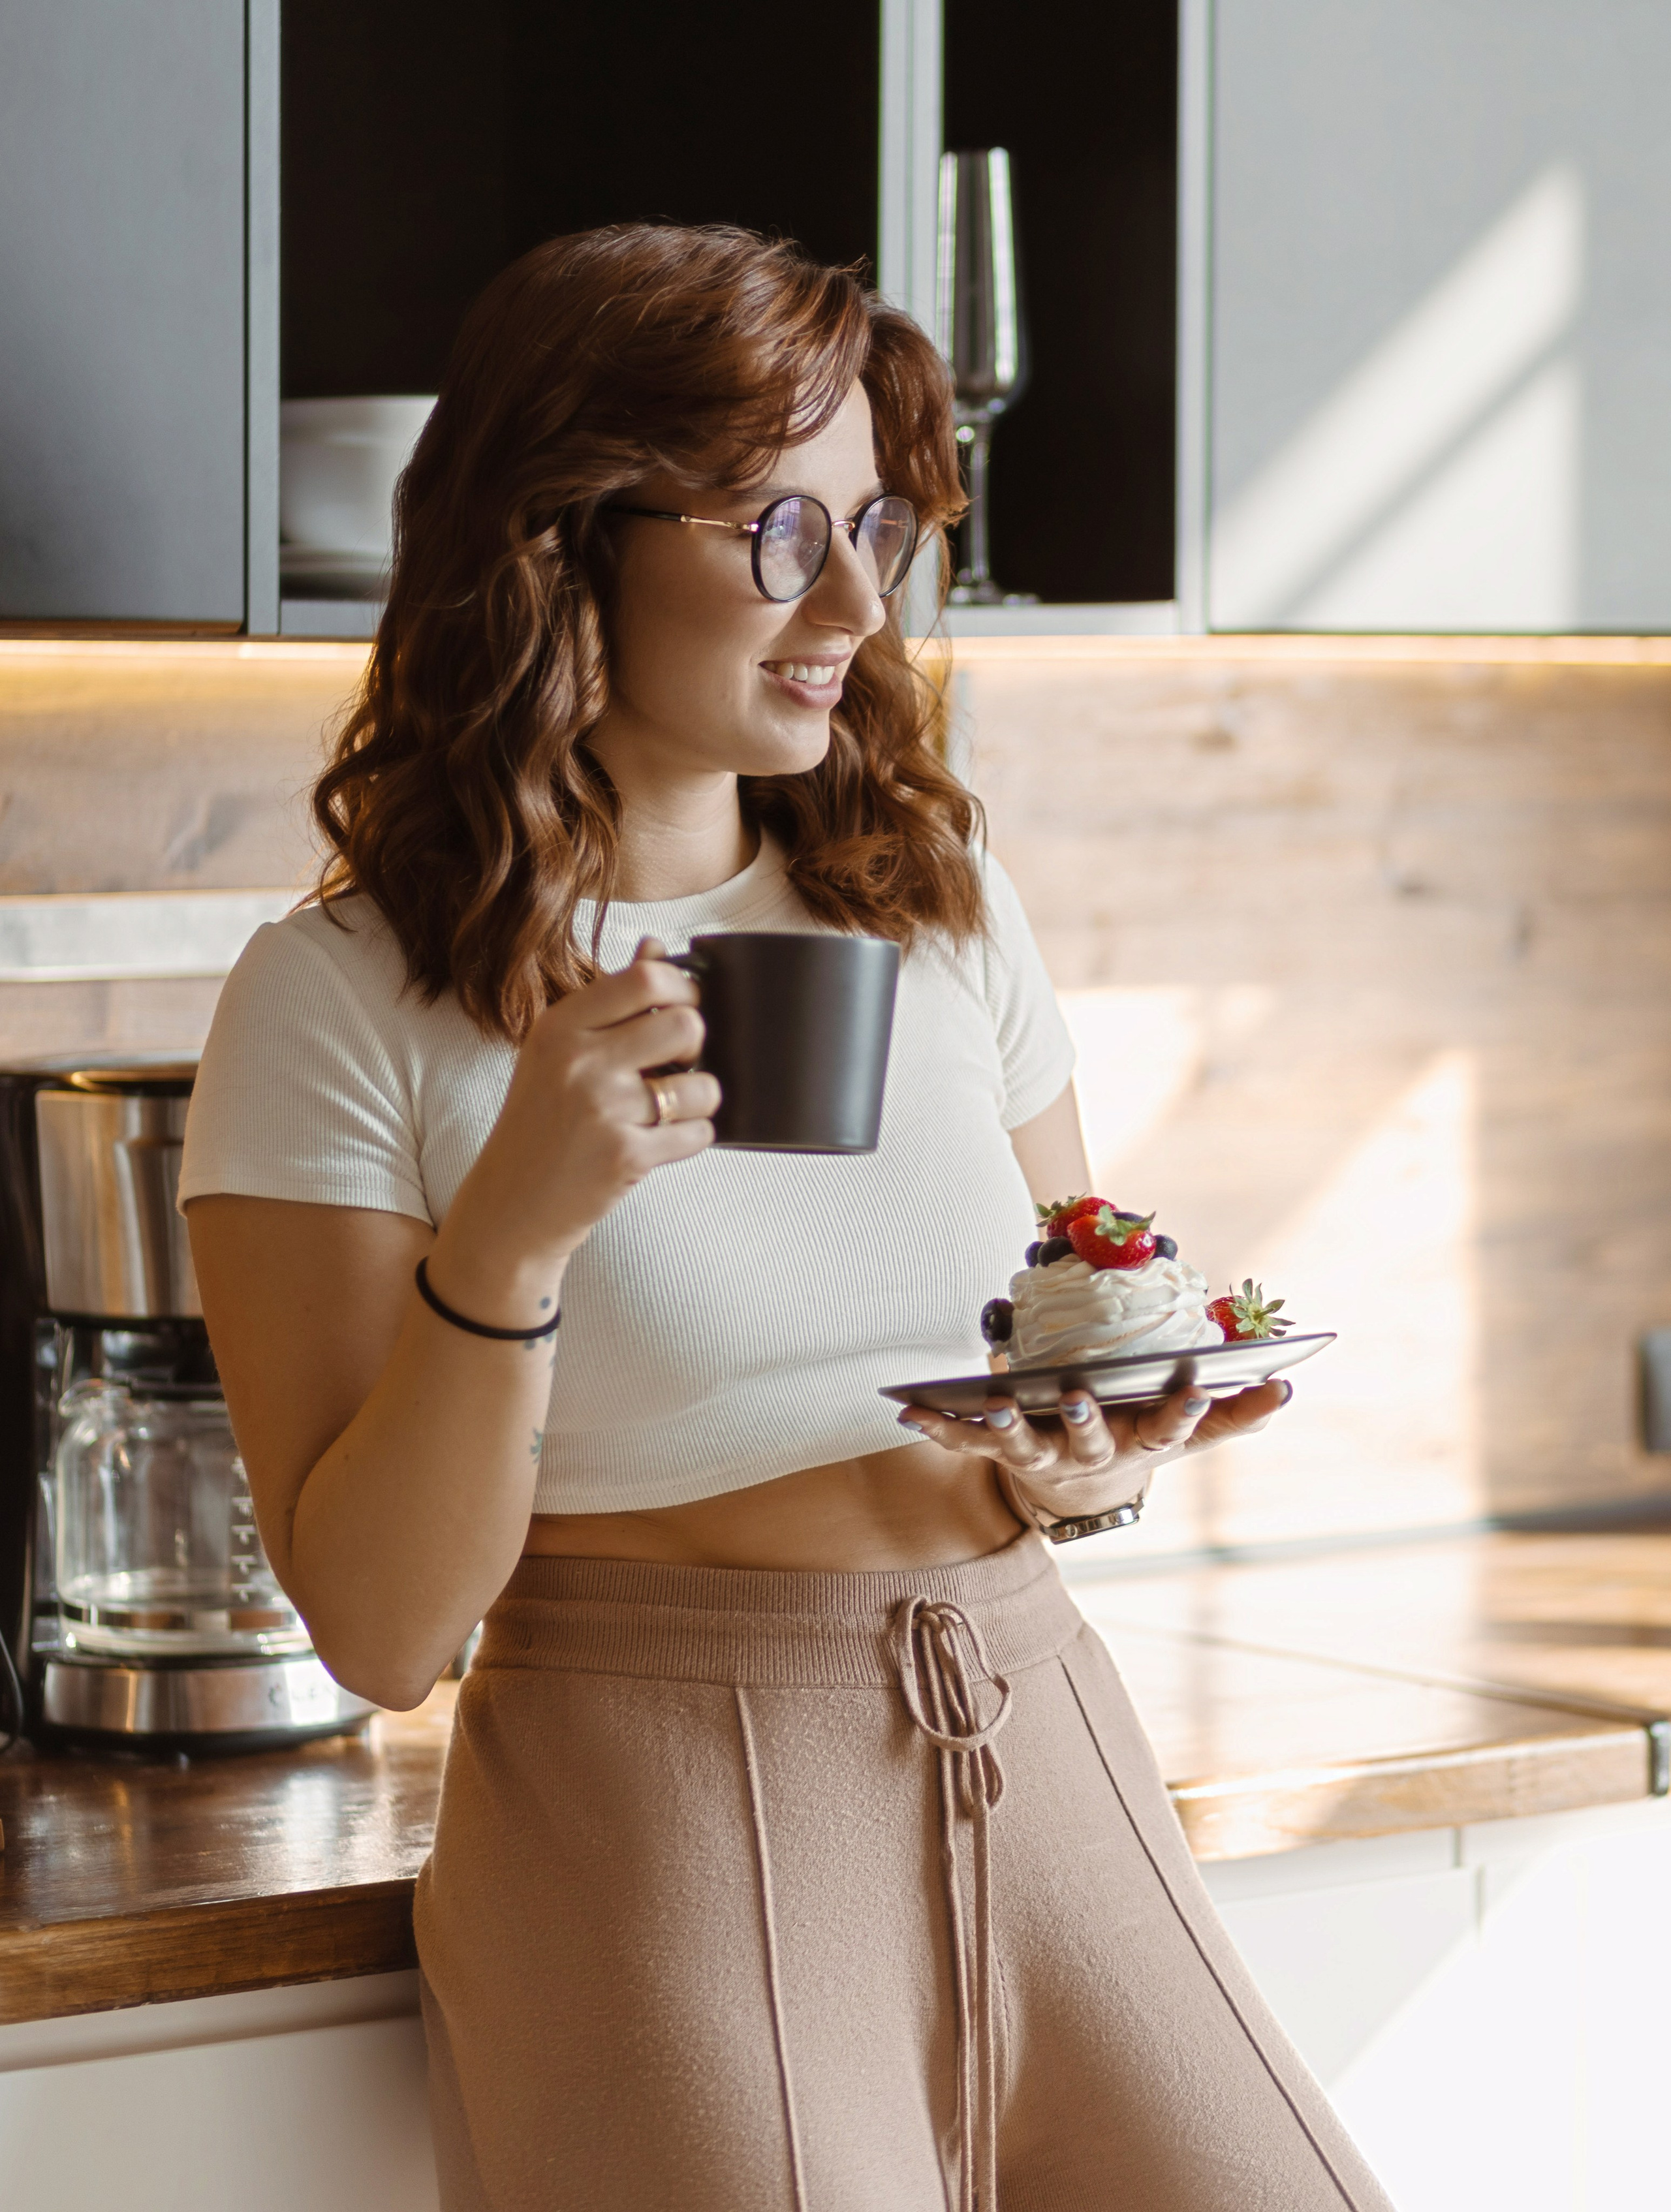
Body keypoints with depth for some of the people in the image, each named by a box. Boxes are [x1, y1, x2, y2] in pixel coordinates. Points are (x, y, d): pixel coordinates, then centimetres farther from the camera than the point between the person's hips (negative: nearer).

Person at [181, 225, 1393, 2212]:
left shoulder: (941, 907, 10)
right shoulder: (345, 1005, -7)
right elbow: (382, 1625, -10)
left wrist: (1105, 1462, -5)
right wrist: (510, 1225, -23)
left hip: (1036, 1765, 5)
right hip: (663, 1820, -5)